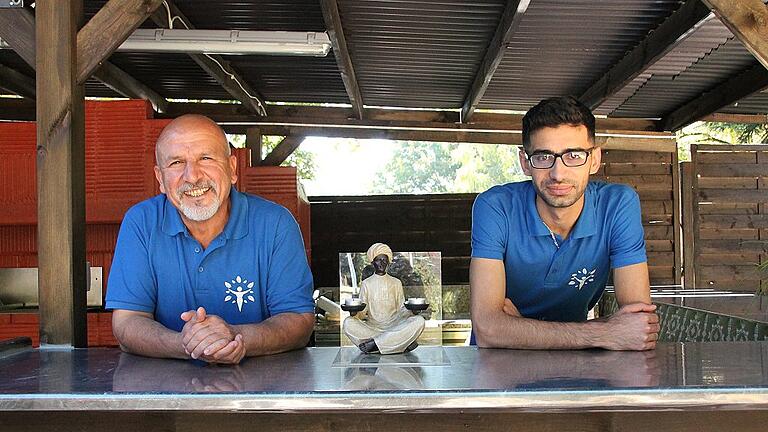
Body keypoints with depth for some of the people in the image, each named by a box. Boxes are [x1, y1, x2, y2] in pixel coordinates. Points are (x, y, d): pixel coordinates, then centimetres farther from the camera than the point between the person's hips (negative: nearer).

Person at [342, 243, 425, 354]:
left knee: (419, 321, -27)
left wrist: (412, 310, -10)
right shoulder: (366, 284, 13)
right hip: (372, 327, -1)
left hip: (394, 326, 1)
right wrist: (355, 312, -16)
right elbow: (362, 311, 7)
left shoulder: (396, 283, 16)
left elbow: (401, 309, 12)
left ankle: (375, 343, -32)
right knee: (348, 323, -31)